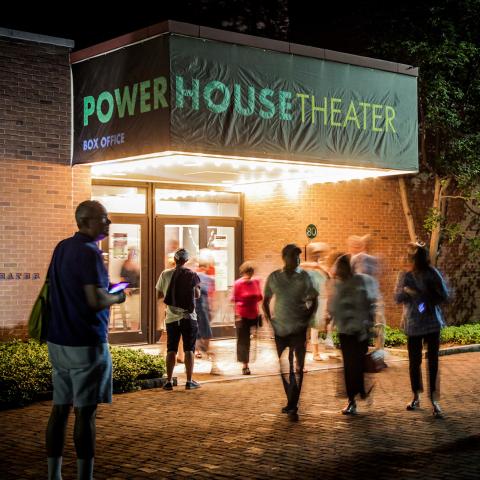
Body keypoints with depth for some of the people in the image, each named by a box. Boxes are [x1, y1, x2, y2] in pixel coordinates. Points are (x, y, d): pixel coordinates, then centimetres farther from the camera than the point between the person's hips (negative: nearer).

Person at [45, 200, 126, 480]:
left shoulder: (62, 248, 12)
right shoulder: (89, 252, -15)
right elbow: (96, 300, -22)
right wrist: (118, 297, -2)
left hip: (58, 341, 8)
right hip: (86, 344, -8)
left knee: (61, 409, 11)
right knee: (85, 412, -3)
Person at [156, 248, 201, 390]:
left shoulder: (165, 274, 0)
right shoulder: (192, 275, -4)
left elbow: (158, 296, 6)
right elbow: (197, 295, 2)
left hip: (171, 317, 2)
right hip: (188, 317, -2)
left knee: (171, 350, 7)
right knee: (189, 349, 3)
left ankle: (169, 381, 4)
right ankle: (189, 381, 2)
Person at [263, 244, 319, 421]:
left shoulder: (304, 277, -2)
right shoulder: (273, 278, 1)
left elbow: (314, 300, 6)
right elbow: (265, 301, 11)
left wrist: (308, 318, -5)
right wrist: (268, 319, 0)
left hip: (299, 328, -2)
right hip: (280, 329, 2)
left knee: (297, 368, -7)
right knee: (284, 368, 10)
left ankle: (292, 407, -6)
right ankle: (291, 403, 25)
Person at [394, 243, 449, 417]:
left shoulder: (432, 274, -5)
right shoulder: (405, 276, 1)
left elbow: (444, 296, -2)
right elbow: (397, 298, 2)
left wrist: (429, 301, -15)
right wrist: (406, 290, -17)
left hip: (432, 322, -2)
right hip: (413, 324, 2)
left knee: (433, 361, -3)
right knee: (414, 362, 8)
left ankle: (434, 400, 0)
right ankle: (416, 398, 24)